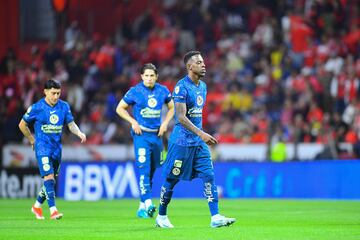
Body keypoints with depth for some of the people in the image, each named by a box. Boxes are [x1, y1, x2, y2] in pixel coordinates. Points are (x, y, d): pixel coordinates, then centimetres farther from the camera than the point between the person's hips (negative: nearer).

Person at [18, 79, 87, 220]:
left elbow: (71, 124, 8)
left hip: (57, 147, 5)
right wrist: (32, 140, 7)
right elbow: (22, 125, 4)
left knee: (51, 180, 11)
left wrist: (79, 133, -11)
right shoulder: (37, 108, -8)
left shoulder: (64, 106, 3)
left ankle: (37, 206, 31)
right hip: (43, 147, -5)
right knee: (48, 177, -17)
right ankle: (53, 210, -21)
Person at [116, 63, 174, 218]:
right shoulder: (135, 91, -5)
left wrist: (165, 123, 3)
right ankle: (148, 203, -26)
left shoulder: (163, 91, 4)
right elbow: (120, 108, 3)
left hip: (157, 134, 4)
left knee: (152, 170, 9)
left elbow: (172, 108, 19)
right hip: (141, 134, -4)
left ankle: (142, 206, 19)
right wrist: (133, 122, -9)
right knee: (144, 169, -17)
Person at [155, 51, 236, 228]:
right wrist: (201, 134, -28)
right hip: (181, 141, -7)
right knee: (171, 179, 3)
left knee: (209, 175, -4)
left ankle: (215, 217, -8)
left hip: (199, 141, 7)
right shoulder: (181, 87, -14)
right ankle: (161, 216, 17)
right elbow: (181, 117, -21)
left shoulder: (202, 86, 12)